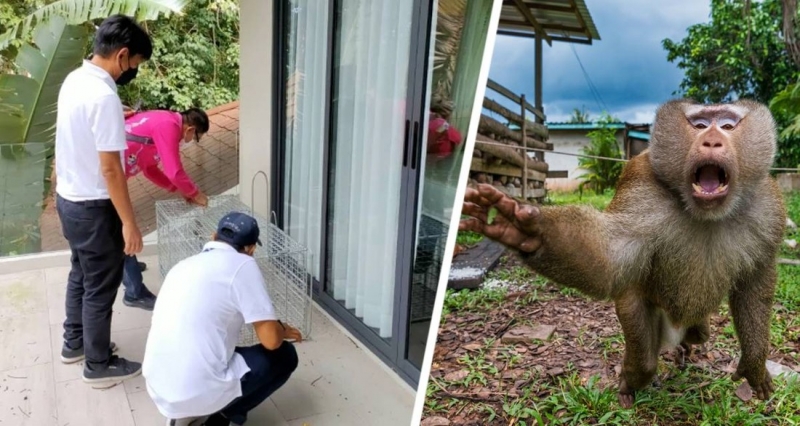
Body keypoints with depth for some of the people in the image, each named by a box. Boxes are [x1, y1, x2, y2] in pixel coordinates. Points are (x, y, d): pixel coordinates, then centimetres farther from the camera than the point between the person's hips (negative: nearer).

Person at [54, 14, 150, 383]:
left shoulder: (74, 80, 4)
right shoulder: (104, 96, -26)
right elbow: (110, 168, -25)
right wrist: (129, 223, -20)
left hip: (68, 199, 9)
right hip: (92, 208, -9)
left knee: (81, 275, 24)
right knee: (100, 287, 6)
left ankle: (74, 342, 41)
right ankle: (98, 364, 22)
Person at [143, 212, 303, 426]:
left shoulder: (184, 265, 13)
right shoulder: (242, 264, -9)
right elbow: (271, 340, -11)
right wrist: (283, 331, 12)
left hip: (157, 390, 7)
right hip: (199, 392, -7)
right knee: (284, 356, 12)